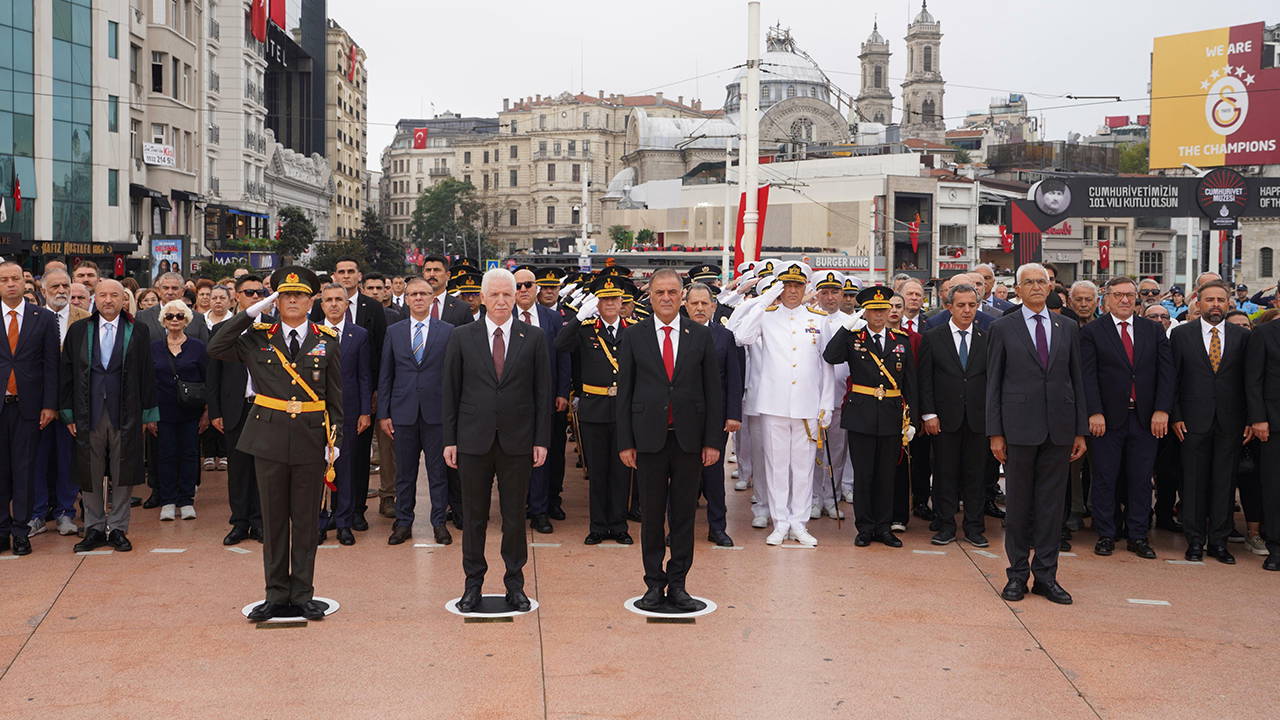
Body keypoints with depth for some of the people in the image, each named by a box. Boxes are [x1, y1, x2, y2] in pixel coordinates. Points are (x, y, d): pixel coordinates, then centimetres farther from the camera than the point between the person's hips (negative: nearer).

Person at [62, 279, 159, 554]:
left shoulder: (138, 331, 4)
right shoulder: (78, 331, 7)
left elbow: (148, 374, 4)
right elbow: (67, 374, 8)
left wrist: (149, 413, 1)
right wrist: (68, 413, 3)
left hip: (126, 415, -1)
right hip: (88, 415, 1)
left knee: (122, 474, 3)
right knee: (90, 475, 6)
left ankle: (118, 528, 14)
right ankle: (94, 529, 17)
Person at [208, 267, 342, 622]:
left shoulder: (326, 342, 4)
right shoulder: (258, 338, 5)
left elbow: (335, 398, 5)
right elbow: (216, 348, -10)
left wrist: (334, 440, -1)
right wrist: (252, 311, -8)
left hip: (311, 439, 0)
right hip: (269, 439, 0)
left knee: (306, 520, 6)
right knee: (273, 519, 7)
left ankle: (302, 594, 16)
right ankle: (277, 595, 18)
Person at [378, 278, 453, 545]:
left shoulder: (447, 331, 2)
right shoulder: (393, 332, 7)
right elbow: (385, 376, 7)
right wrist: (383, 413, 2)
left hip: (436, 412, -1)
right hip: (403, 412, 1)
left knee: (438, 470, 5)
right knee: (404, 472, 8)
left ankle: (439, 522, 16)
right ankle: (403, 523, 19)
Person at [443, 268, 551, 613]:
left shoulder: (534, 339, 3)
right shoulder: (461, 337, 3)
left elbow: (543, 393, 3)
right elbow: (451, 391, 4)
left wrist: (541, 440, -2)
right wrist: (449, 439, 0)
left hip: (517, 442, 0)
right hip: (473, 441, 0)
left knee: (515, 516, 7)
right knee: (473, 516, 8)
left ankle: (514, 583, 19)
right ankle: (473, 583, 20)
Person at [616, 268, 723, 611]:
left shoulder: (701, 337, 5)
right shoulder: (633, 337, 3)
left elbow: (713, 391, 4)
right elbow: (624, 393, 3)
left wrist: (712, 440, -1)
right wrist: (625, 442, -2)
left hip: (689, 438, 1)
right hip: (649, 438, 0)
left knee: (684, 514, 6)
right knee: (651, 515, 6)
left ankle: (678, 584, 16)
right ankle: (654, 584, 16)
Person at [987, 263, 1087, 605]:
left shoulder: (1067, 328, 11)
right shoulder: (1003, 328, 2)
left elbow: (1077, 380, 11)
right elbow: (993, 383, 1)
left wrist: (1081, 431, 6)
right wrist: (995, 432, -5)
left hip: (1059, 428, 3)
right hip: (1019, 428, -2)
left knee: (1052, 502, 6)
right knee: (1018, 503, 4)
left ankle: (1046, 575, 14)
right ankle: (1017, 574, 14)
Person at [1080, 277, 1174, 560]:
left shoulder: (1154, 330, 9)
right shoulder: (1092, 332, 0)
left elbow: (1166, 372, 4)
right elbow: (1088, 375, -6)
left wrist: (1162, 410, -6)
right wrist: (1095, 413, -14)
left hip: (1146, 419, 3)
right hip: (1108, 418, -2)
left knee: (1141, 480, 7)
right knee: (1104, 479, 4)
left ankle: (1138, 536, 17)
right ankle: (1106, 535, 15)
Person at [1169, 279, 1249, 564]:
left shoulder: (1242, 336, 7)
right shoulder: (1181, 334, 3)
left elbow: (1250, 380, 6)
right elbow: (1172, 378, 2)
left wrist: (1251, 419, 0)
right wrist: (1175, 416, -4)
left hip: (1230, 421, 1)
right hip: (1194, 420, -1)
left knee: (1224, 481, 5)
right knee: (1194, 481, 3)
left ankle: (1219, 541, 14)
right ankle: (1195, 540, 12)